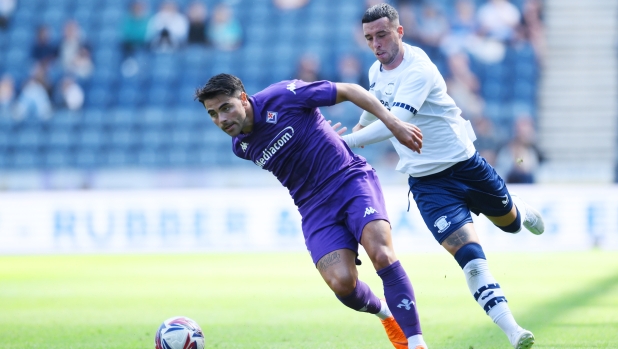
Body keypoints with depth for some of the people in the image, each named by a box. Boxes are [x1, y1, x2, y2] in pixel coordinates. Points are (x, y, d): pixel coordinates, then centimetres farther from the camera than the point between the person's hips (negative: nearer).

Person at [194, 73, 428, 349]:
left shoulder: (284, 96, -14)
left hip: (352, 179, -4)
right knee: (341, 283, -18)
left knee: (382, 255, -25)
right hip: (316, 208, 4)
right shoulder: (241, 147, 3)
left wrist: (394, 124, -12)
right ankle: (385, 313, 15)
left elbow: (350, 91, -7)